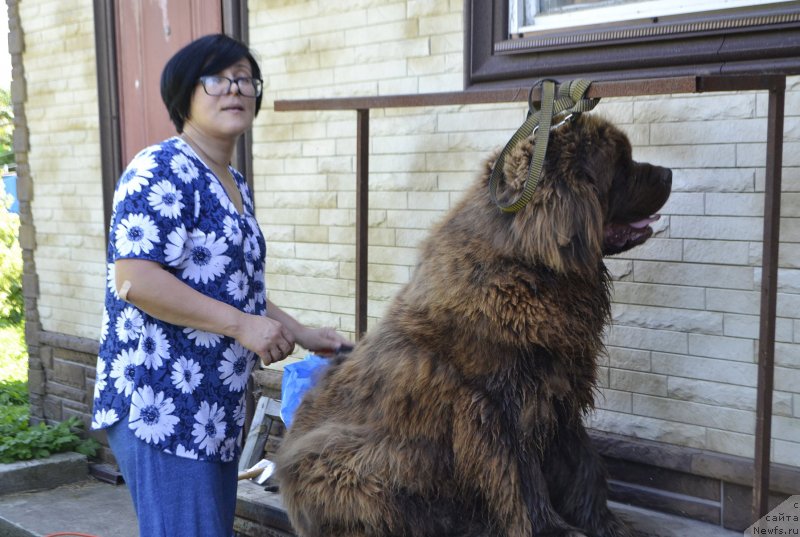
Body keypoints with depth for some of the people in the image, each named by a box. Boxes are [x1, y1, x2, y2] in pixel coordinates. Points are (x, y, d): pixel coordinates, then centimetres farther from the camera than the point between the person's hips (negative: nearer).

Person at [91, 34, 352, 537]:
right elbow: (133, 279, -22)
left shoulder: (237, 185, 16)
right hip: (161, 410, -9)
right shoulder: (161, 171, -12)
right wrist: (241, 324, -21)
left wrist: (303, 334, 16)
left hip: (216, 412, 9)